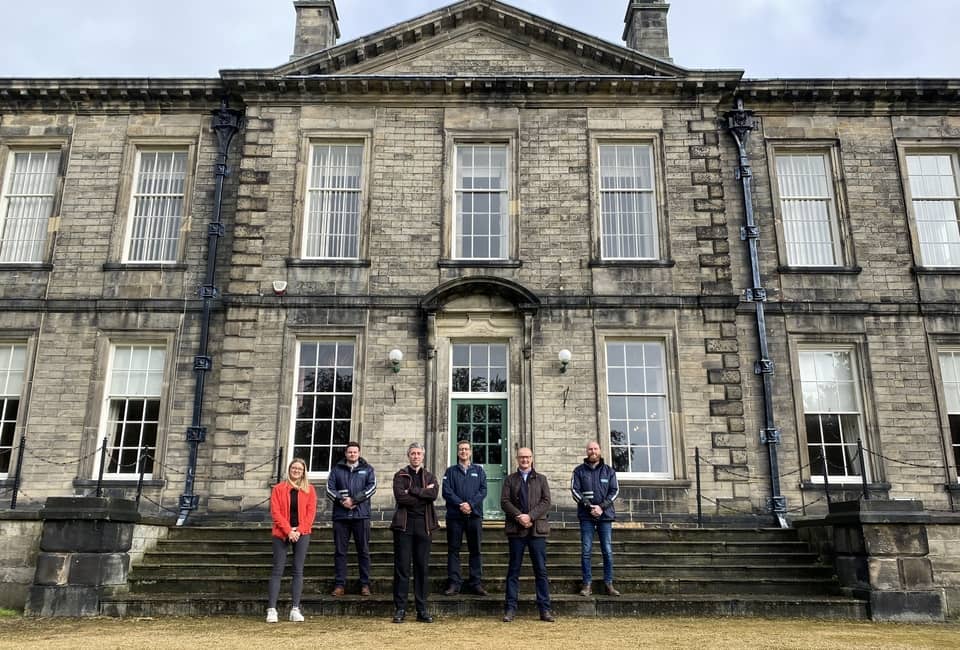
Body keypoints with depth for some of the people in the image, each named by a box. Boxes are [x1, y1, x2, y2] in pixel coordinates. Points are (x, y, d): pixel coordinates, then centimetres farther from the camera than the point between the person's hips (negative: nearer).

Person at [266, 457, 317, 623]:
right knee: (278, 571, -3)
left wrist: (299, 530, -10)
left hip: (302, 534, 1)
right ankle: (271, 610, -3)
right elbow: (275, 512, -4)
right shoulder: (278, 489, 4)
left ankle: (295, 609, 3)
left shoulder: (309, 490, 8)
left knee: (298, 571, 1)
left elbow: (311, 512, 2)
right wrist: (288, 531, -13)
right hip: (281, 534, -1)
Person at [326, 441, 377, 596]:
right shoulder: (336, 469, 13)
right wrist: (342, 500, -14)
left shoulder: (367, 469, 10)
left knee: (363, 551, 2)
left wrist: (354, 500, -13)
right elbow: (330, 488, 3)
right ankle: (339, 584, 9)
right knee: (339, 551, 3)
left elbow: (371, 487, -3)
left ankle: (365, 584, 8)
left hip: (361, 515, -1)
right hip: (340, 515, 1)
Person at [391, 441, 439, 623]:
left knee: (422, 567, 5)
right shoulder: (400, 476, 7)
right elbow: (400, 496, -11)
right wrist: (423, 494, -8)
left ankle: (422, 609, 11)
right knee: (402, 566, -2)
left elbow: (434, 494, -7)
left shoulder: (430, 477, 15)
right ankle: (400, 608, 5)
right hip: (404, 525, -2)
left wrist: (412, 490, -11)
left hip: (424, 525, 2)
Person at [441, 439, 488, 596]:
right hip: (454, 515, -1)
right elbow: (446, 491, -1)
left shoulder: (479, 470, 13)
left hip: (475, 515, 1)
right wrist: (460, 504, -15)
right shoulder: (451, 471, 11)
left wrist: (471, 504, -13)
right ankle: (454, 583, 5)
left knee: (475, 550, 3)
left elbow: (483, 490, 2)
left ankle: (476, 583, 8)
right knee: (453, 550, 1)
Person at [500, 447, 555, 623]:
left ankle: (545, 609, 5)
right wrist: (519, 516, -13)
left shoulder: (541, 479, 13)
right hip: (515, 529, 0)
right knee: (513, 570, 3)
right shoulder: (510, 479, 12)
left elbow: (546, 502, 2)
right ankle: (510, 609, 7)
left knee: (541, 570, 1)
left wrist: (530, 516, -11)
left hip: (537, 528, 0)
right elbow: (504, 501, 1)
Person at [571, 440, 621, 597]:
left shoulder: (609, 471, 9)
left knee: (608, 551, 1)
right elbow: (575, 490, -2)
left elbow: (615, 491, 4)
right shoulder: (579, 470, 6)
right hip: (586, 516, -1)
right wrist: (589, 506, -13)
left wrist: (602, 507, -10)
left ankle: (609, 583, 9)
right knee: (586, 551, -2)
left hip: (605, 514, 1)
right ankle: (587, 584, 5)